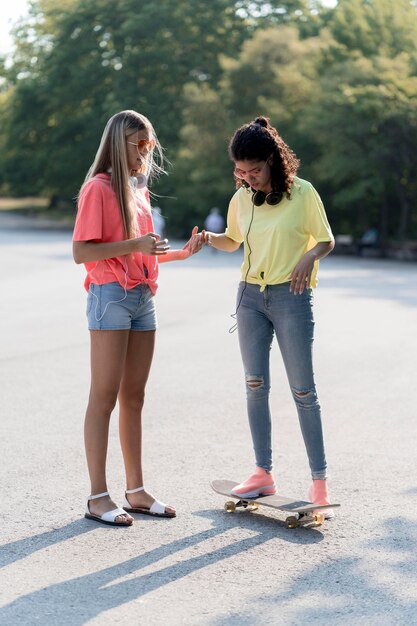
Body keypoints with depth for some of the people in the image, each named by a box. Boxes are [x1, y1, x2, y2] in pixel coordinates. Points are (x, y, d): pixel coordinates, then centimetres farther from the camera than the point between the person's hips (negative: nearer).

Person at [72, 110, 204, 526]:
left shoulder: (139, 191, 17)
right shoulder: (98, 188, -7)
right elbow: (81, 252, -13)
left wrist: (181, 252, 8)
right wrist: (135, 245, -21)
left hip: (143, 299, 8)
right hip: (110, 298, -8)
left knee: (133, 398, 10)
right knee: (104, 398, -5)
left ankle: (136, 491, 16)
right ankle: (97, 497, -1)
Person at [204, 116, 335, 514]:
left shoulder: (302, 193, -8)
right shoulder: (241, 200, 5)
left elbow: (326, 241, -1)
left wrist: (309, 257, -23)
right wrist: (209, 238, -1)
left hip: (292, 297, -5)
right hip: (251, 295, 5)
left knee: (302, 389, -4)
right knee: (255, 386, 5)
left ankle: (319, 479, 2)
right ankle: (263, 473, 14)